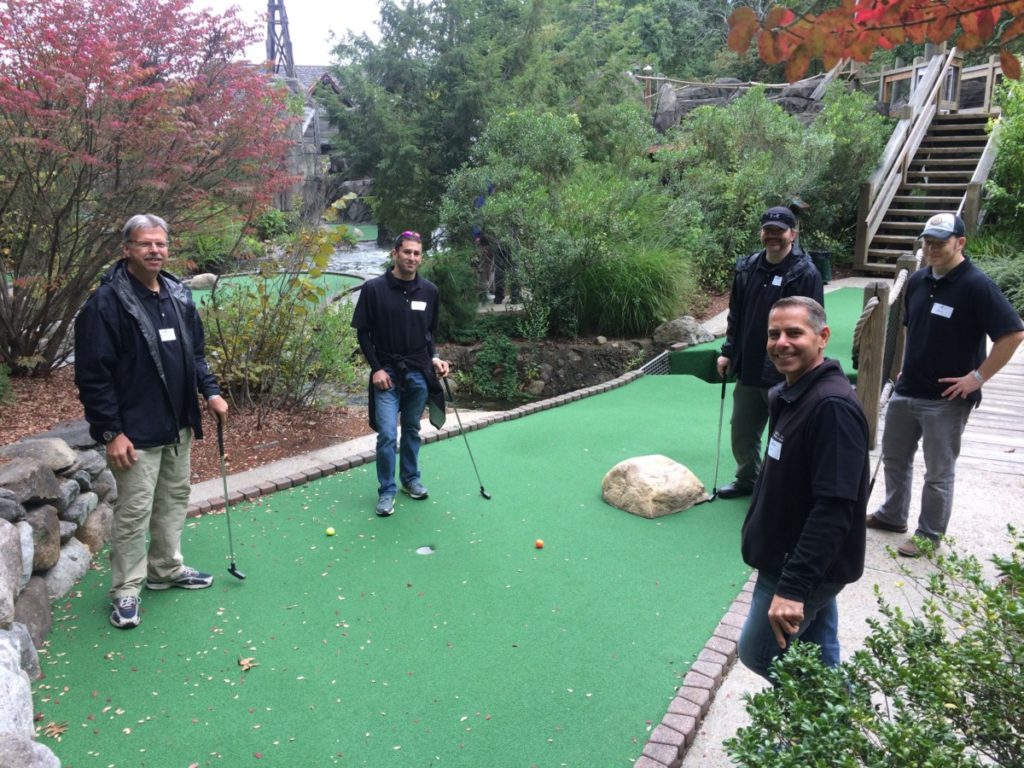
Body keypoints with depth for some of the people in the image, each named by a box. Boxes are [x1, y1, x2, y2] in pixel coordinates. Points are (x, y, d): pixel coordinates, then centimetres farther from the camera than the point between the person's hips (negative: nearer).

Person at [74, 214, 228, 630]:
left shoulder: (179, 294, 7)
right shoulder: (107, 302, -15)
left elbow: (196, 351, 18)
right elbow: (92, 374, -16)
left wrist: (210, 392, 5)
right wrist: (111, 431, -17)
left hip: (178, 424, 7)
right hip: (135, 431, -7)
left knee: (175, 498, 17)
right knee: (134, 511, 0)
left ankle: (167, 569, 34)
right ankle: (126, 590, 15)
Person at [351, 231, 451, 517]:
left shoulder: (429, 291, 1)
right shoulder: (374, 289, -9)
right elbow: (363, 331, -4)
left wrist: (434, 357, -1)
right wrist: (376, 368, -9)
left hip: (419, 373, 3)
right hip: (387, 373, -3)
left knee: (412, 430, 15)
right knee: (387, 434, -6)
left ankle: (410, 479, 34)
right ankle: (386, 491, 10)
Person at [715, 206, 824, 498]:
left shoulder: (805, 274, -12)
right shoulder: (748, 267, 6)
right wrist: (728, 352, 10)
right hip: (748, 370, 6)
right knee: (742, 433, 17)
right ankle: (747, 479, 39)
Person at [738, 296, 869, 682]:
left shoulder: (833, 406, -25)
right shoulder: (791, 394, 6)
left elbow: (834, 509, -30)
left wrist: (792, 586, -31)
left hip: (805, 567, -9)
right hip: (792, 560, 9)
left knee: (758, 652, 4)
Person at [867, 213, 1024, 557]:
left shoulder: (976, 285, -16)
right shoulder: (917, 281, 4)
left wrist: (977, 377, -18)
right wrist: (906, 367, 13)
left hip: (946, 398, -7)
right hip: (906, 390, 7)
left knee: (939, 472, 7)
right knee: (894, 455, 20)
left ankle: (929, 535, 22)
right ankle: (892, 515, 39)